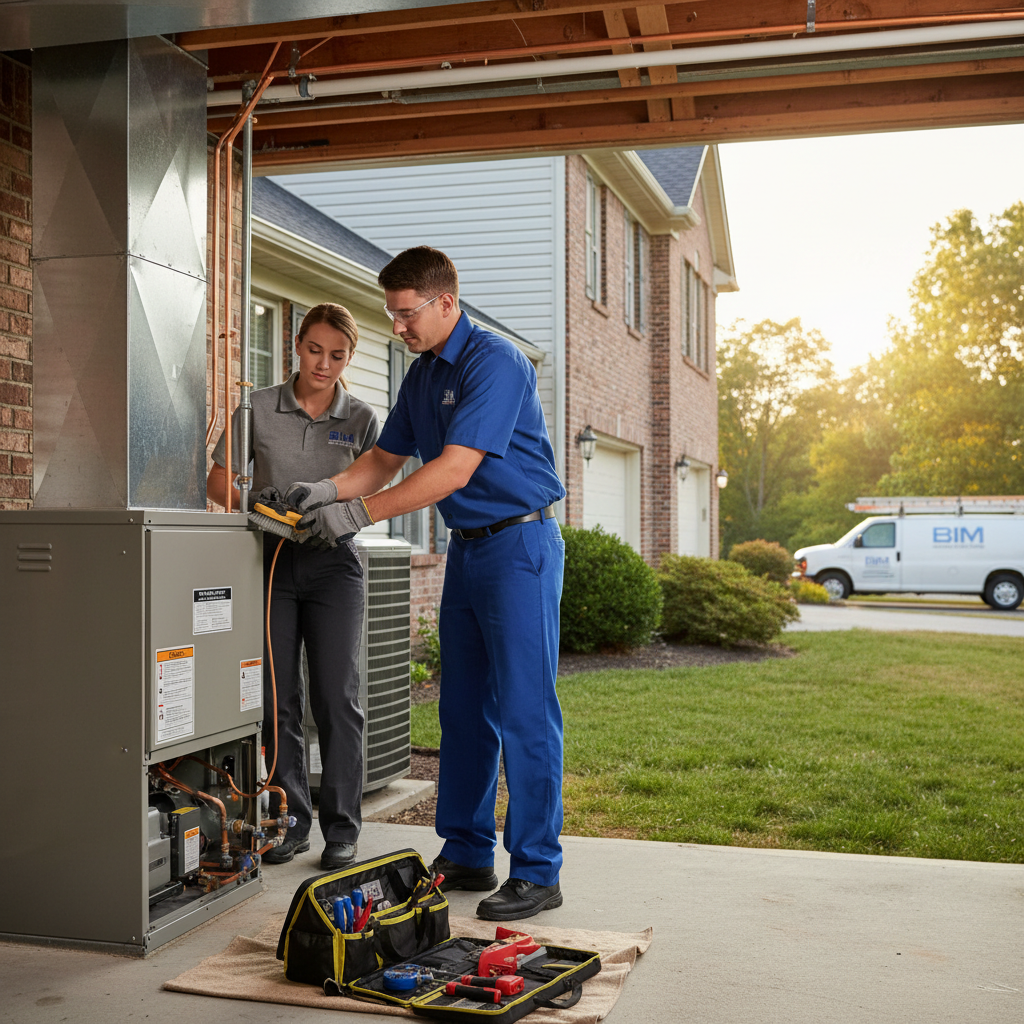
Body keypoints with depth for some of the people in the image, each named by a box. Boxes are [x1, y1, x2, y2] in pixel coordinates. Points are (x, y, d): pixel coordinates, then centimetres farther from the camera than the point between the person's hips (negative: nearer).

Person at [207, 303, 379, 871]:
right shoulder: (259, 408, 4)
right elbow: (217, 481, 7)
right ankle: (291, 820, 14)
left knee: (337, 697, -4)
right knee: (277, 697, 3)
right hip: (270, 561, 1)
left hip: (332, 563, -1)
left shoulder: (361, 418, 4)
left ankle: (342, 828, 5)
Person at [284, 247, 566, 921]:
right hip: (467, 548, 9)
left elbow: (454, 470, -23)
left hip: (519, 543, -9)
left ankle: (537, 874, 0)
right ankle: (467, 855, 21)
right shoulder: (422, 376, 14)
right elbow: (386, 459, 18)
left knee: (524, 710, -7)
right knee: (465, 708, 11)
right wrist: (327, 490, -1)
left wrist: (359, 513, -23)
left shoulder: (494, 362, -16)